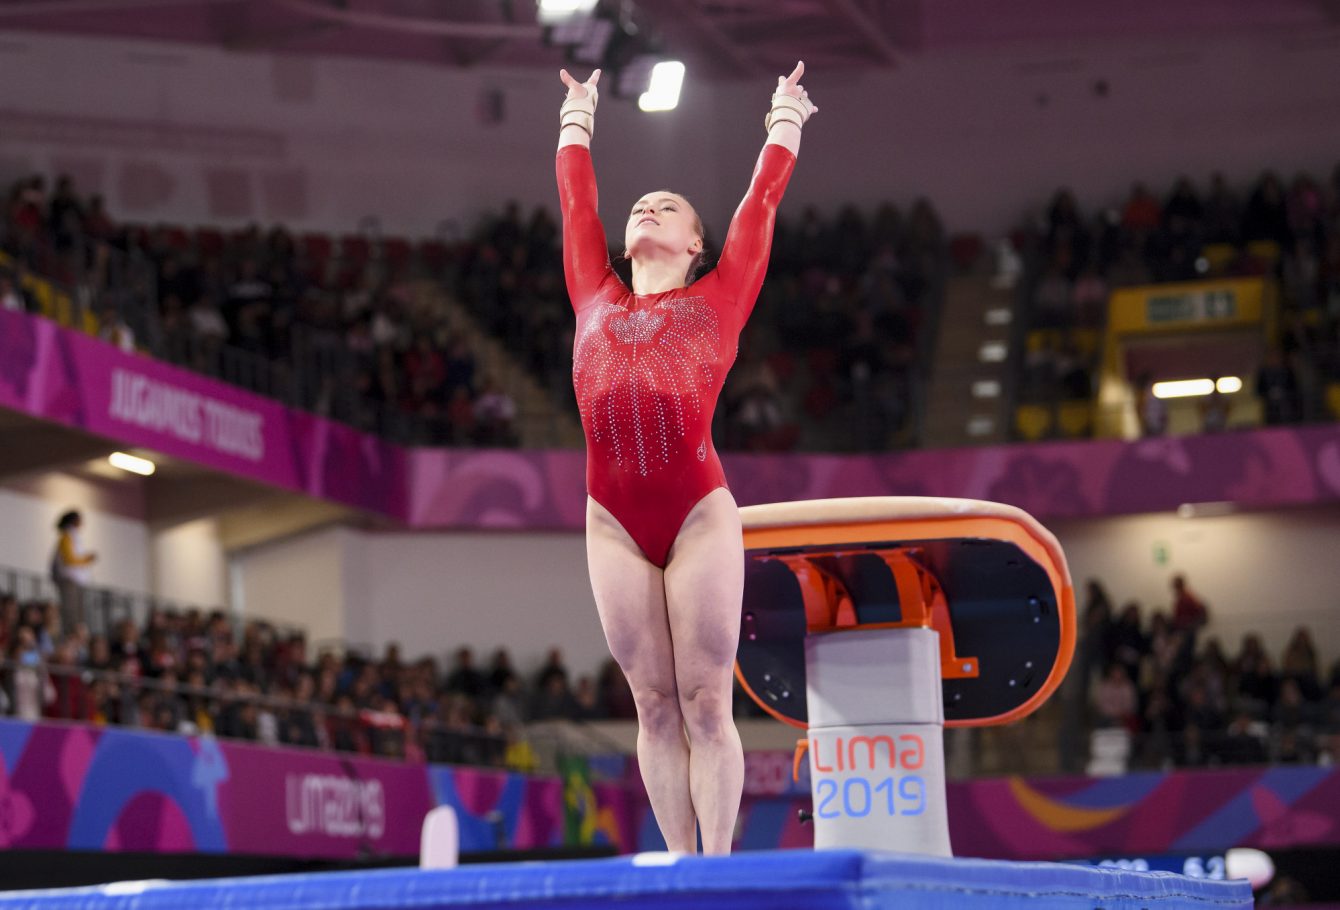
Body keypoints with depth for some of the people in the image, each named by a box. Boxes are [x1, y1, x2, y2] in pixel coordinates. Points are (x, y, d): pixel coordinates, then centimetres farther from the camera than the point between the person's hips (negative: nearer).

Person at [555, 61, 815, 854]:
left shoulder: (716, 298, 13)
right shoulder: (595, 297, 19)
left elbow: (763, 198, 24)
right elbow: (576, 196, 32)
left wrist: (786, 116, 38)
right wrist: (579, 114, 45)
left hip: (700, 512, -2)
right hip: (615, 522, 2)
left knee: (706, 703, -1)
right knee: (655, 706, 5)